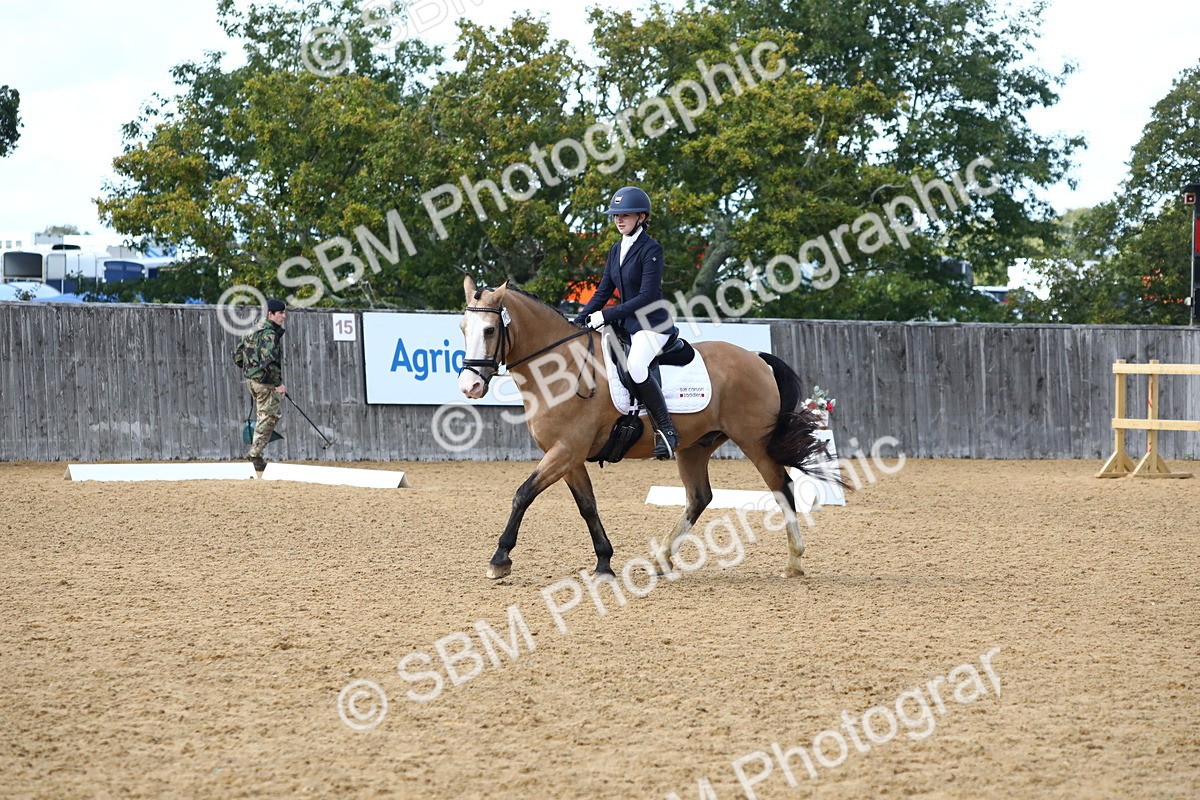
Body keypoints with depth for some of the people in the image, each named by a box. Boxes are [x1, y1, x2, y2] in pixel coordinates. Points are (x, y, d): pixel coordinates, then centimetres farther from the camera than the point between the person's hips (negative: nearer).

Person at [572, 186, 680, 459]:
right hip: (626, 325, 9)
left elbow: (646, 297, -19)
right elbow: (603, 292, 16)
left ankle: (666, 429, -25)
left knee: (636, 366, -35)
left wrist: (606, 315, -22)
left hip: (653, 325, -9)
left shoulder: (651, 250, -12)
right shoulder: (617, 250, 13)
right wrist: (577, 322, 5)